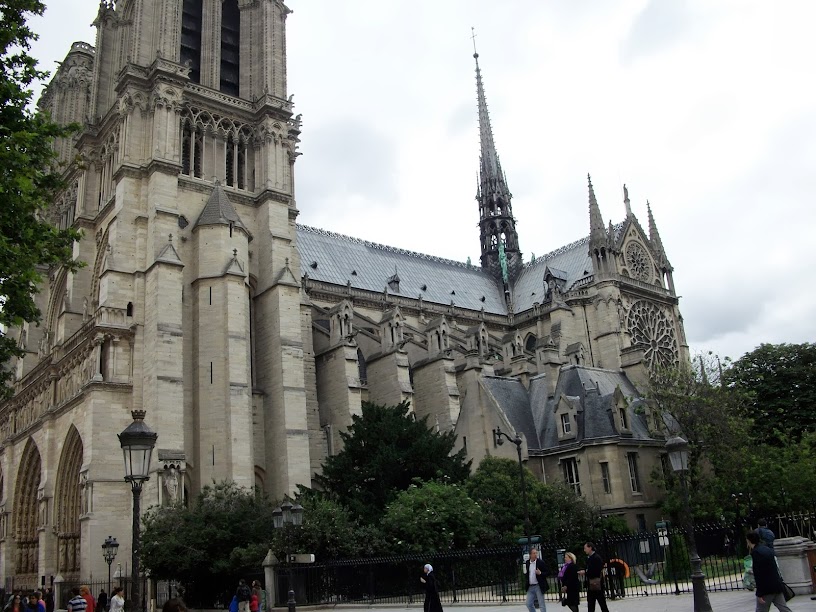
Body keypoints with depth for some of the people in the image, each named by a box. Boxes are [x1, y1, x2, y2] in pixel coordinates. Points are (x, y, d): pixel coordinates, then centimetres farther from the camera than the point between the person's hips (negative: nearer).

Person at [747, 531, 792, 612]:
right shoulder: (768, 549, 12)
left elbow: (758, 575, -19)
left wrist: (759, 594, -17)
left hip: (766, 588, -8)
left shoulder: (756, 552, -15)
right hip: (777, 585, 8)